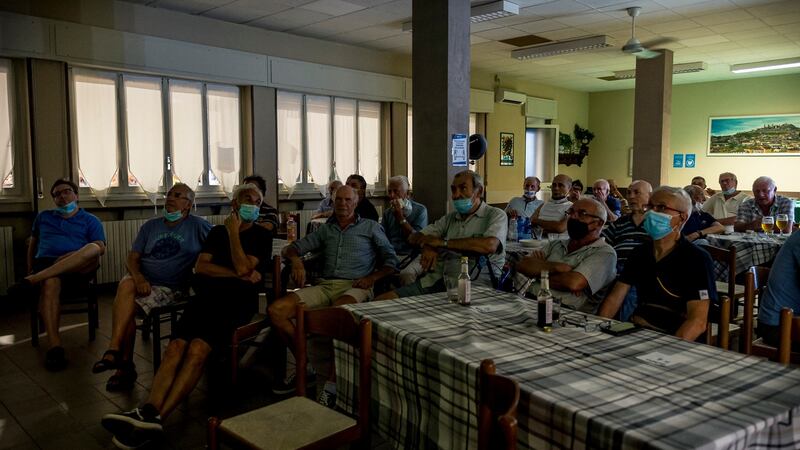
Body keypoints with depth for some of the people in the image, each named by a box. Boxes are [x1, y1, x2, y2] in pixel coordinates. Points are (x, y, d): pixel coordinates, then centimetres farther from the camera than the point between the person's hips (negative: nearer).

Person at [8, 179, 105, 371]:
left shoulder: (90, 220, 19)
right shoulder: (43, 217, 29)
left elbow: (99, 247, 3)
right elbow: (33, 244, 34)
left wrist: (75, 256, -12)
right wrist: (30, 269, 20)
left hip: (78, 269, -1)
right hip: (45, 265, 2)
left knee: (92, 249, -37)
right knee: (50, 283, -38)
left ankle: (31, 282, -40)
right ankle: (55, 347, -48)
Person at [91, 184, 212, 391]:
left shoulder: (197, 226, 5)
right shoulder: (150, 226, 17)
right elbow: (133, 257, 9)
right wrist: (138, 277, -10)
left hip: (171, 287, -4)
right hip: (142, 279, 4)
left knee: (127, 305, -28)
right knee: (126, 285, -30)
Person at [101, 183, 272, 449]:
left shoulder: (262, 235, 11)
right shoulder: (217, 231, 23)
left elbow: (243, 268, -5)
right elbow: (200, 266, 9)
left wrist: (233, 232, 0)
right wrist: (237, 275, -3)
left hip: (238, 298, -4)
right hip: (208, 294, 4)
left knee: (197, 349, -29)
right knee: (176, 346, -23)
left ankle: (155, 418, -37)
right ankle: (149, 411, -38)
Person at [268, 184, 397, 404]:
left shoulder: (370, 227, 16)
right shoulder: (326, 229, 25)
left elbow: (391, 260, 10)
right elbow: (292, 248, 23)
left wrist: (372, 277, -9)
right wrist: (295, 259, -2)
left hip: (355, 287, -4)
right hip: (326, 285, 5)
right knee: (276, 310, -16)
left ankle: (333, 382, -32)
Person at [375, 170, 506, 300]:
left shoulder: (495, 215, 4)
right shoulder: (450, 218, 22)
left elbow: (489, 245, -18)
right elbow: (415, 237, 20)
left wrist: (442, 242, -9)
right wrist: (427, 247, -7)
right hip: (437, 280, 6)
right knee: (382, 300, -13)